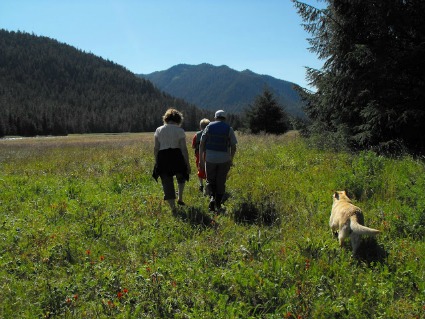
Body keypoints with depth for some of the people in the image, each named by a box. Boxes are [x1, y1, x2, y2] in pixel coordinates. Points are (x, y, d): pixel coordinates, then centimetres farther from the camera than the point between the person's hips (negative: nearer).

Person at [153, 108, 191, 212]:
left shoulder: (159, 130, 7)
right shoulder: (180, 131, -2)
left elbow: (156, 148, 4)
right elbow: (184, 148, -6)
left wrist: (156, 161, 12)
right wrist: (187, 163, 0)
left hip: (162, 157, 1)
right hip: (176, 156, -1)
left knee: (167, 183, 6)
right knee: (181, 177, 27)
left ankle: (173, 207, 6)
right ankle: (180, 198, 21)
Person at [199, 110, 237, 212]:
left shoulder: (209, 127, 3)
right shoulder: (229, 129, 2)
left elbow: (201, 144, -1)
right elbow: (233, 147, 0)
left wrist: (201, 159, 4)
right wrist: (231, 160, 12)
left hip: (210, 158, 0)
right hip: (224, 159, 0)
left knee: (210, 181, 14)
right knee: (220, 182, 12)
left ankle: (212, 197, -10)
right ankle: (218, 204, 17)